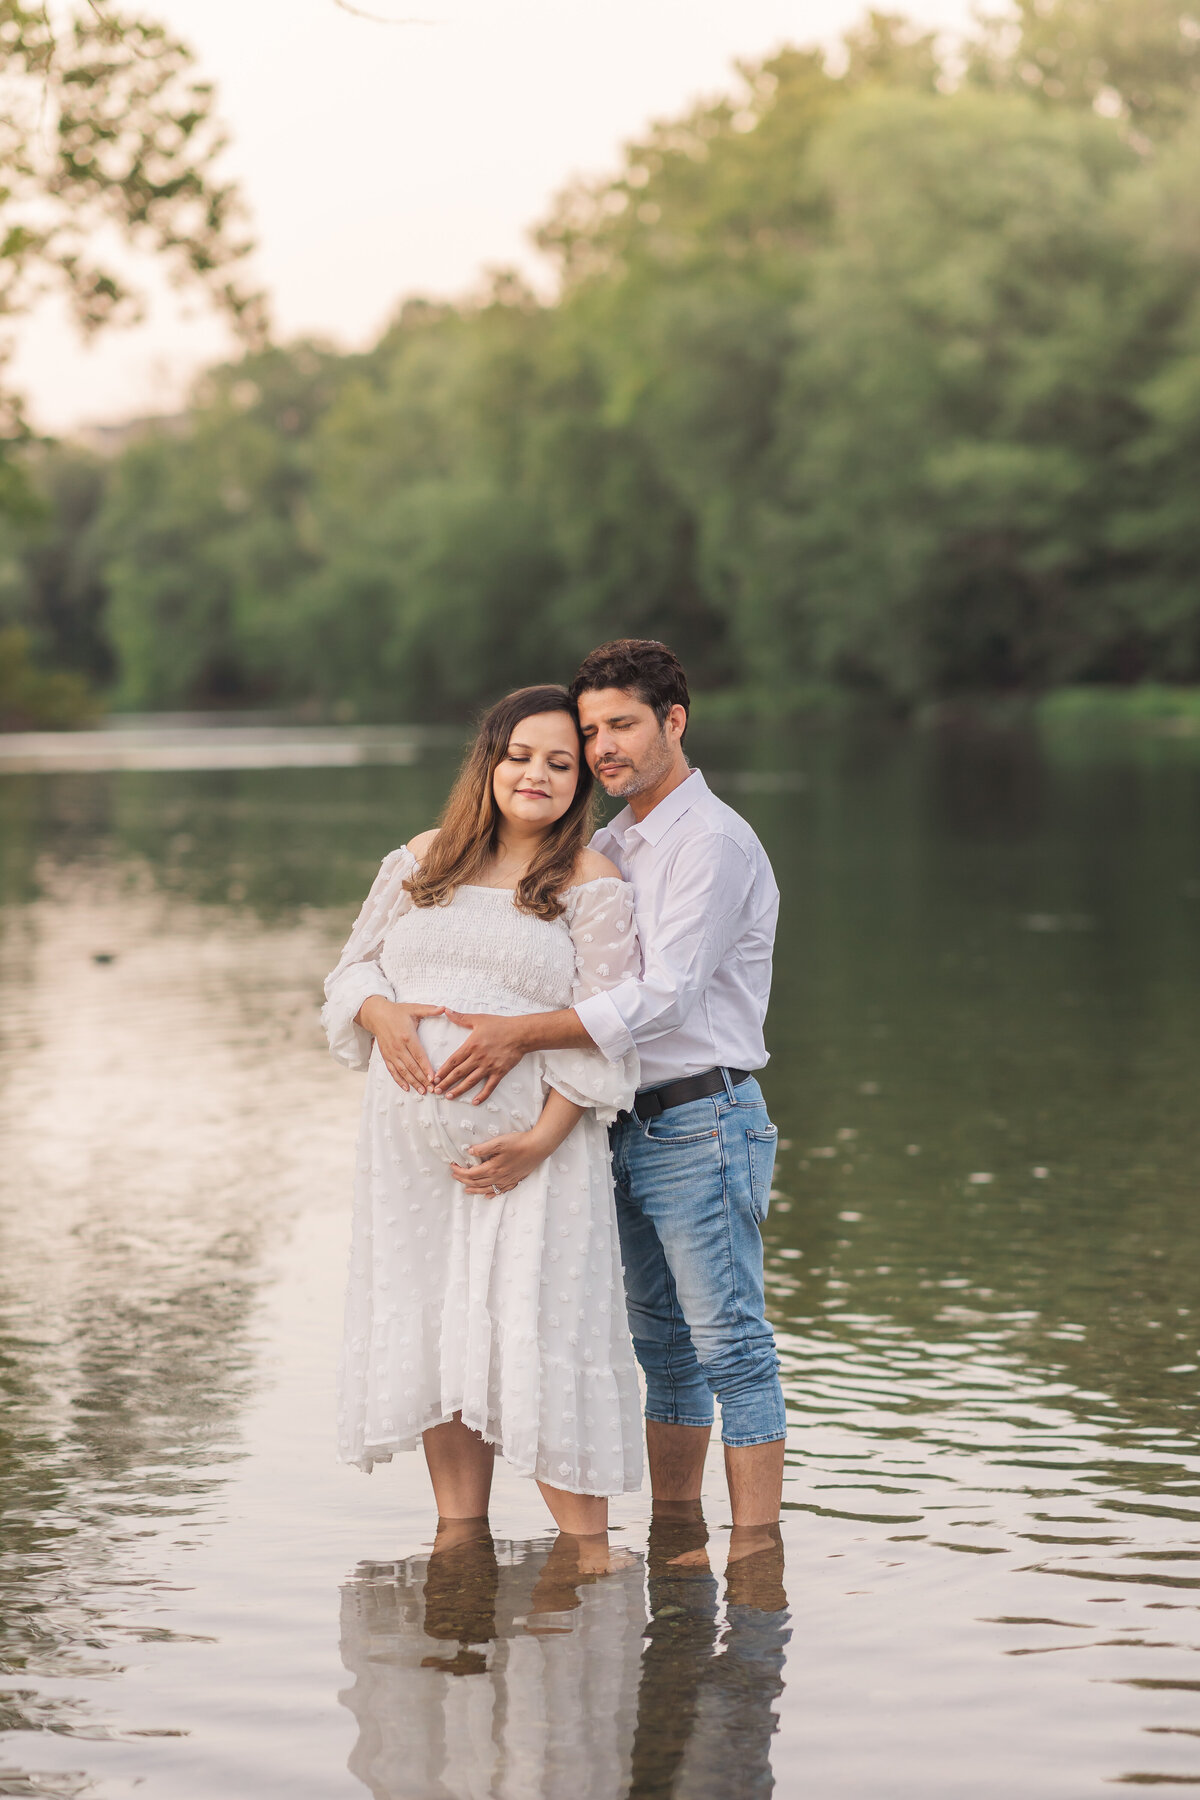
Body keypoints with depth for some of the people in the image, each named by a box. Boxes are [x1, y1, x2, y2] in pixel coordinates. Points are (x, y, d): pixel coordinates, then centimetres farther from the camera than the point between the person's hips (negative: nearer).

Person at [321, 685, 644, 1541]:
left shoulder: (590, 883, -2)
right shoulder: (424, 860, 12)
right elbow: (355, 966, 17)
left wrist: (541, 1140, -16)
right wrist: (380, 1012, -7)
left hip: (526, 1145, -4)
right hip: (414, 1142, 5)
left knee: (538, 1331, -8)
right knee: (433, 1330, 7)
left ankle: (586, 1547, 0)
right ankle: (459, 1534, 18)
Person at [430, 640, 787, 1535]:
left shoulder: (714, 843, -12)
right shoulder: (608, 848, 16)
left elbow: (665, 997, -21)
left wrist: (521, 1033, -24)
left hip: (703, 1121, -9)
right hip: (631, 1127, 9)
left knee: (730, 1343, -6)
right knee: (663, 1346, 13)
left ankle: (757, 1551, -3)